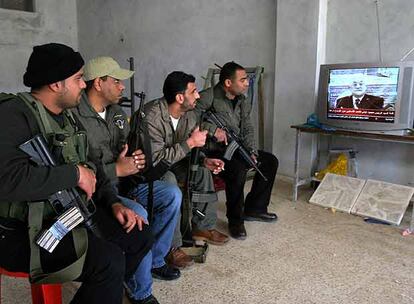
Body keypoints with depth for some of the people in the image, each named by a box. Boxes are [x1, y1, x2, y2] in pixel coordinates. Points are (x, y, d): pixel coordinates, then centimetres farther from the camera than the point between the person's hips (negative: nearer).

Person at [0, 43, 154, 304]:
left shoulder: (68, 117, 9)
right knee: (108, 259, -26)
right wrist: (75, 174, -23)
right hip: (23, 231, -8)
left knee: (140, 236, 4)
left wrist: (115, 203, 3)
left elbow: (89, 166, 16)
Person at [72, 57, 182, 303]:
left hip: (122, 180, 9)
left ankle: (154, 260, 14)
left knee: (172, 195, -3)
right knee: (137, 214, -32)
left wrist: (136, 158, -6)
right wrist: (116, 170, -24)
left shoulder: (118, 113, 9)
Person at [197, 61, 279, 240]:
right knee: (239, 168, -35)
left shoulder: (243, 102, 11)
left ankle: (254, 209, 13)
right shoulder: (209, 97, -14)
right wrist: (212, 129, -29)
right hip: (213, 151, -8)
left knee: (270, 161, 4)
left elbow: (247, 129, 11)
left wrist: (251, 151, -4)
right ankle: (235, 220, -15)